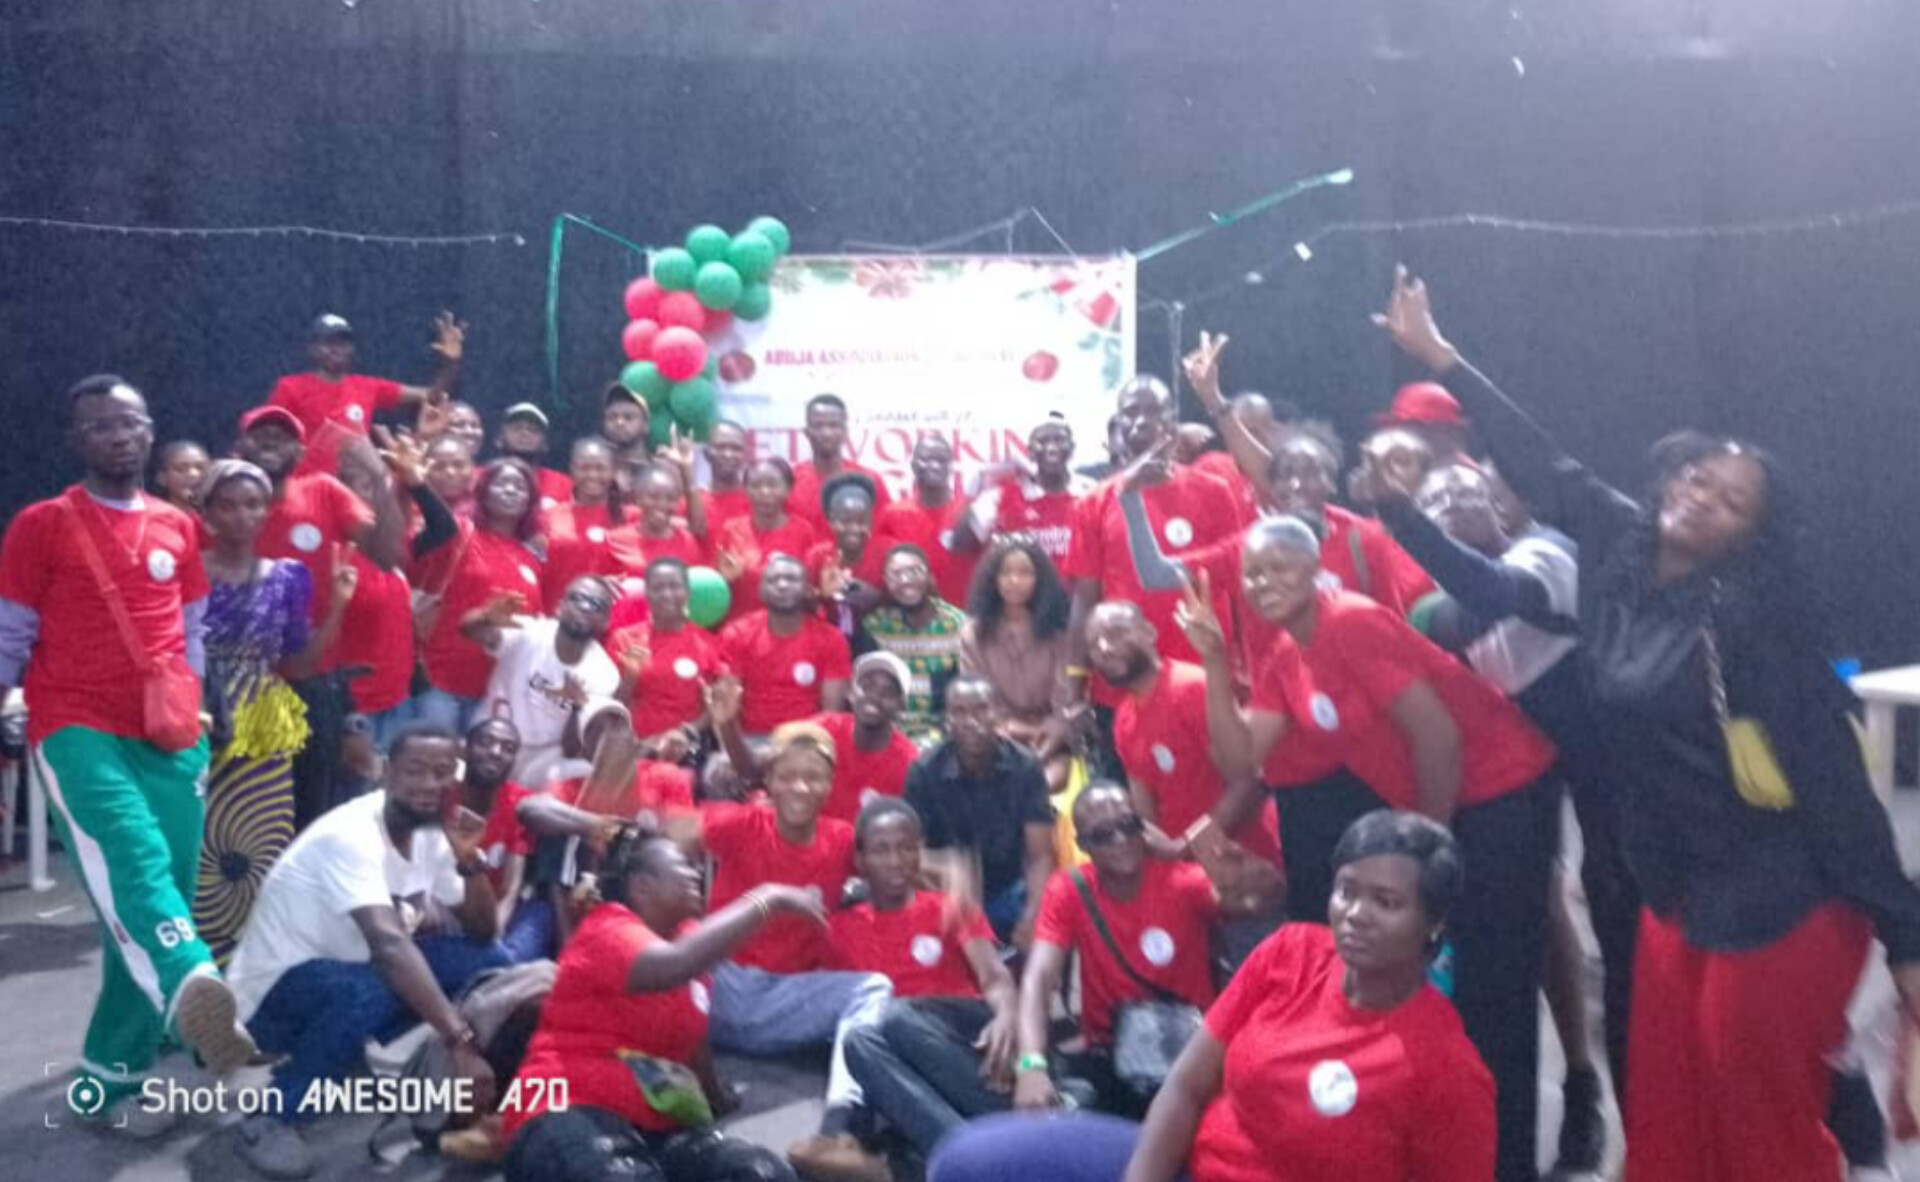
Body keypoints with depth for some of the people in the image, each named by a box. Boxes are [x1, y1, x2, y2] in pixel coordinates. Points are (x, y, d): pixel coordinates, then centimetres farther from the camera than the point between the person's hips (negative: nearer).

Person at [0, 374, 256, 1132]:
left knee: (159, 886, 3)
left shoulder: (178, 528, 15)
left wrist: (190, 716, 13)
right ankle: (195, 992, -55)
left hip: (169, 740, 5)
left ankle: (111, 1079, 14)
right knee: (132, 863, -29)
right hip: (77, 731, -5)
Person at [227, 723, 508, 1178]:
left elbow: (482, 933, 2)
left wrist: (470, 858, -17)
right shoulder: (351, 835, -28)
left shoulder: (431, 834, -2)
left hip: (349, 975, 8)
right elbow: (389, 944, -41)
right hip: (276, 990, -8)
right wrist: (460, 1041, -47)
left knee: (488, 962, -7)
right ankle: (272, 1118, -15)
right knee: (369, 991, -39)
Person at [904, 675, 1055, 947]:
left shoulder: (1025, 766, -11)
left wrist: (1031, 920, -27)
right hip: (949, 895, -1)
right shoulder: (925, 772, -14)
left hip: (1011, 890, 1)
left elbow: (1040, 856, -11)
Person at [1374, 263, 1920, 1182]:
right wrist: (1437, 356, 11)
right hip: (1675, 896, 7)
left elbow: (1829, 774, -18)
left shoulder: (1755, 618, -17)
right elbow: (1540, 465, 8)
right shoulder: (1618, 545, 0)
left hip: (1778, 910, -7)